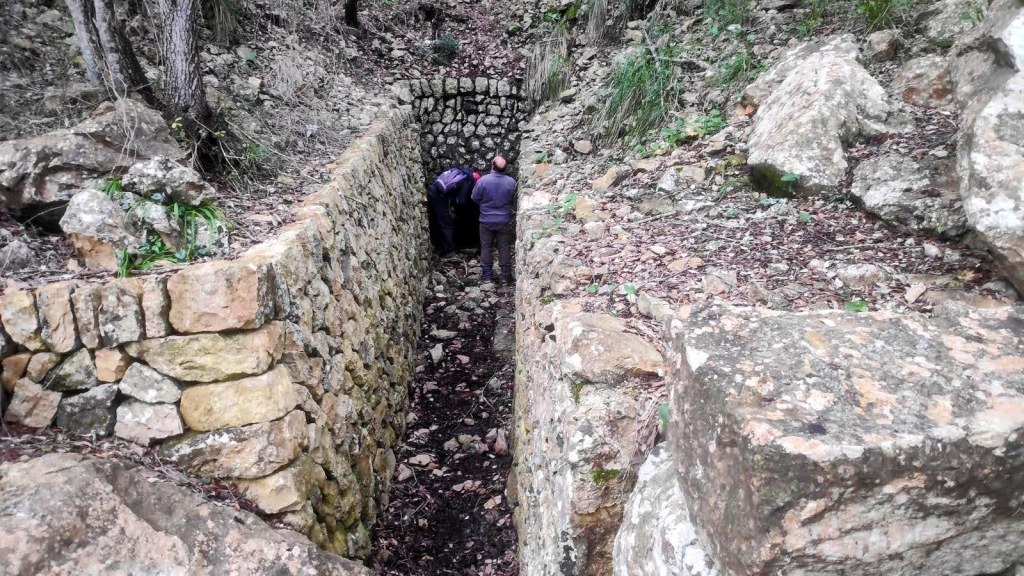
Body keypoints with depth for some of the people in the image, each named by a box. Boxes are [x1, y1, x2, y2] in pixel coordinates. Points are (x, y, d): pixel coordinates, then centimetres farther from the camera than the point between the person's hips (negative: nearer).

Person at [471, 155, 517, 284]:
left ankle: (487, 274, 18)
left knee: (486, 247, 13)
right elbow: (515, 201, 3)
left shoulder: (483, 180, -15)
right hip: (504, 221, 1)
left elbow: (475, 198, -3)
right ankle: (506, 275, 16)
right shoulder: (511, 182, -10)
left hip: (486, 220, -1)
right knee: (504, 248, 11)